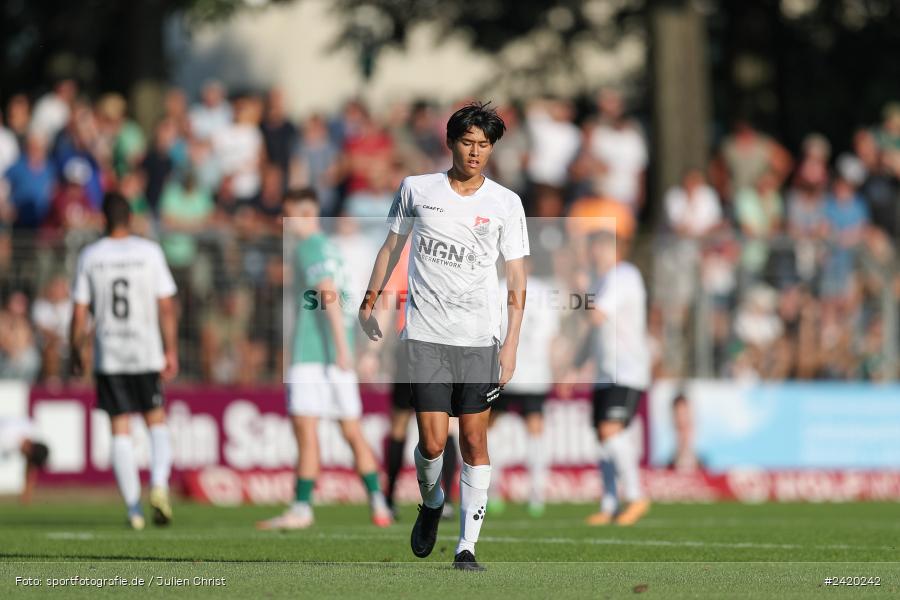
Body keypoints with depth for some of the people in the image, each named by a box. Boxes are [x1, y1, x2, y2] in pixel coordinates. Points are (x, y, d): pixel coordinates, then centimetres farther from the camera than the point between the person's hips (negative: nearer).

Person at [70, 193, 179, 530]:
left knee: (120, 429, 4)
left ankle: (133, 507, 0)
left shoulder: (89, 256, 0)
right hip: (146, 353, 0)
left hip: (108, 354, 0)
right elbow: (166, 307, -3)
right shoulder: (150, 252, -2)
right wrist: (171, 351, 2)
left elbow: (80, 313, 0)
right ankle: (158, 485, -10)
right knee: (156, 420, 13)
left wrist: (75, 351, 12)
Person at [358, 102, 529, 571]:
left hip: (480, 338, 0)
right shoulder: (416, 190, 3)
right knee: (432, 443, -7)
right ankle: (431, 504, 25)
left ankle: (467, 546, 4)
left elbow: (516, 277, 3)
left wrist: (511, 343, -3)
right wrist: (370, 300, 17)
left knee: (474, 442, -2)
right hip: (425, 335, 0)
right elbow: (392, 246, 18)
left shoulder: (506, 203, 3)